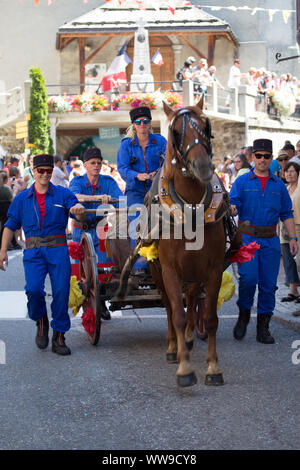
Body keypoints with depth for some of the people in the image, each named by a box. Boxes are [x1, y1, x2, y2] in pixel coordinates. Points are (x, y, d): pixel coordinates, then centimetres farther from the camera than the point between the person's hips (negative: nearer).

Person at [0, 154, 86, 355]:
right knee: (34, 289, -20)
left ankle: (59, 337, 4)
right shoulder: (22, 198, 13)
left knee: (61, 292, -9)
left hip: (58, 249, 0)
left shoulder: (63, 194, 8)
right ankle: (41, 321, 9)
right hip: (33, 251, 0)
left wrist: (79, 210, -28)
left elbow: (80, 217, -3)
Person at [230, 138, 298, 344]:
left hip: (270, 240, 3)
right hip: (247, 237, -3)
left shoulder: (278, 185, 12)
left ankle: (263, 327, 10)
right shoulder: (242, 182, 4)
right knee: (248, 278, -16)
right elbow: (233, 206, -4)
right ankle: (244, 315, 8)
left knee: (269, 284, 1)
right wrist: (231, 209, -28)